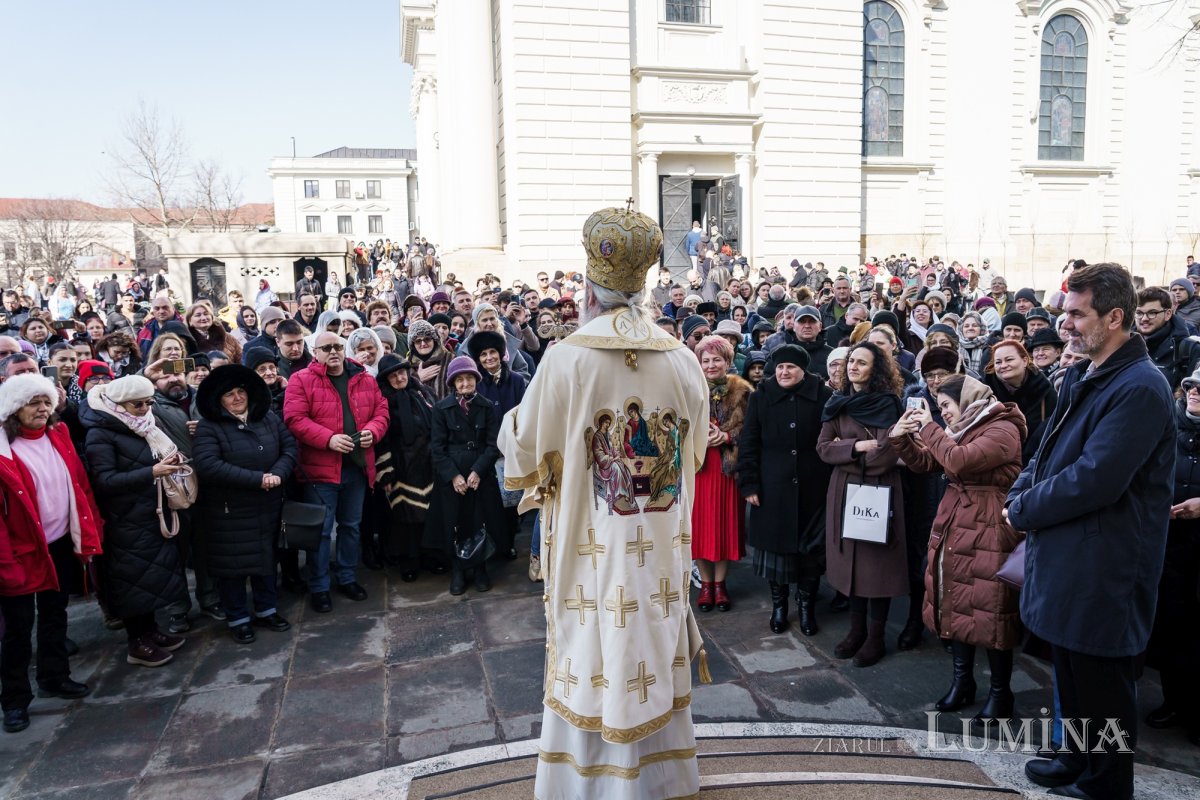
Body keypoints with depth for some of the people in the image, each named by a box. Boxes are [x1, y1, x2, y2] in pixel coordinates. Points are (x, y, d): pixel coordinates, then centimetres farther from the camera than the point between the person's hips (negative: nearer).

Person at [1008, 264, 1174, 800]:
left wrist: (1024, 510, -16)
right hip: (1065, 552, 9)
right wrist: (1020, 492, -3)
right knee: (1069, 668, 23)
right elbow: (1049, 452, 15)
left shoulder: (1139, 388, -21)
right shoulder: (1080, 376, 9)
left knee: (1100, 680, 7)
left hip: (1104, 565, -9)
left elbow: (1095, 479, -27)